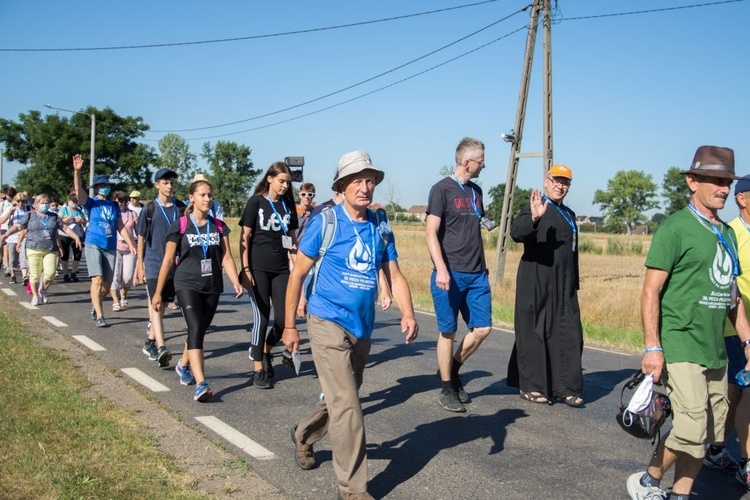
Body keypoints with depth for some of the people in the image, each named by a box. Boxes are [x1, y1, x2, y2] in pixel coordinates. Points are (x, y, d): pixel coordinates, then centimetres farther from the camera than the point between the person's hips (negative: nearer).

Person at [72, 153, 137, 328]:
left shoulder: (114, 205, 11)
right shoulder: (91, 203, -1)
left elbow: (120, 226, 13)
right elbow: (79, 190, -19)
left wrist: (130, 243, 4)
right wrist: (77, 171, -34)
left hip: (110, 247, 4)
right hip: (93, 244, -4)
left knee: (107, 284, 8)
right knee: (97, 280, -15)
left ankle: (94, 305, 35)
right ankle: (99, 316, -11)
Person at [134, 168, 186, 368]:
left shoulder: (181, 208, 6)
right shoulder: (150, 209, 0)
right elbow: (141, 238, 3)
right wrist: (139, 267, 1)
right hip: (153, 263, -3)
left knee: (161, 304, 12)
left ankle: (150, 342, 28)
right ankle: (161, 349, -21)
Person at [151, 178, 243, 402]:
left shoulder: (219, 226, 7)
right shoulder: (180, 226, -3)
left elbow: (226, 258, 3)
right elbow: (167, 261, 0)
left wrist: (236, 282, -13)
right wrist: (158, 293, 2)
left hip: (212, 287, 4)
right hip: (187, 285, -4)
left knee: (200, 331, 14)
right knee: (195, 329, -19)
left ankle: (183, 365, 43)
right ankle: (201, 385, -27)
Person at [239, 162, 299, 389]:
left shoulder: (288, 205, 10)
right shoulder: (256, 202, -3)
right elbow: (245, 238, -4)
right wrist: (245, 270, -10)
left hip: (281, 268, 4)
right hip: (258, 268, -4)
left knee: (283, 318, 1)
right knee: (261, 318, -3)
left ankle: (265, 351, 29)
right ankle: (258, 370, 8)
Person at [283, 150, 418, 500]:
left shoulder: (380, 228, 5)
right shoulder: (324, 222, -8)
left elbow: (395, 276, 6)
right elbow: (298, 274, -4)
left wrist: (407, 314, -12)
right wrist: (289, 325, -3)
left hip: (363, 327, 6)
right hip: (329, 324, -6)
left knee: (341, 399, 20)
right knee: (346, 405, -9)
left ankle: (303, 436, 48)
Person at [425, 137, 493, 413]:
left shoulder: (476, 191, 14)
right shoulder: (442, 189, -7)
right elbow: (432, 234, -12)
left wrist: (483, 267, 17)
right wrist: (441, 270, -22)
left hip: (476, 275, 7)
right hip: (450, 275, -7)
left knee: (482, 328, 4)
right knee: (448, 333, 2)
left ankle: (452, 370, 25)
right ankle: (447, 390, 16)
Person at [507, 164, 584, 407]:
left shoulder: (569, 215, 19)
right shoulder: (535, 208, -3)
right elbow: (516, 232, -21)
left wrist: (574, 284, 18)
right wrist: (534, 218, -40)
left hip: (564, 286, 7)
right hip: (537, 284, -6)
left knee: (569, 336, 2)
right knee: (535, 333, 1)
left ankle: (565, 388, 8)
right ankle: (531, 386, 11)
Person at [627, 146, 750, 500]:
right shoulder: (676, 228, -8)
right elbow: (650, 292, -12)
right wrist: (652, 347, -17)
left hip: (715, 352, 8)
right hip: (680, 348, -8)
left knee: (707, 434, 9)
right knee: (692, 430, -11)